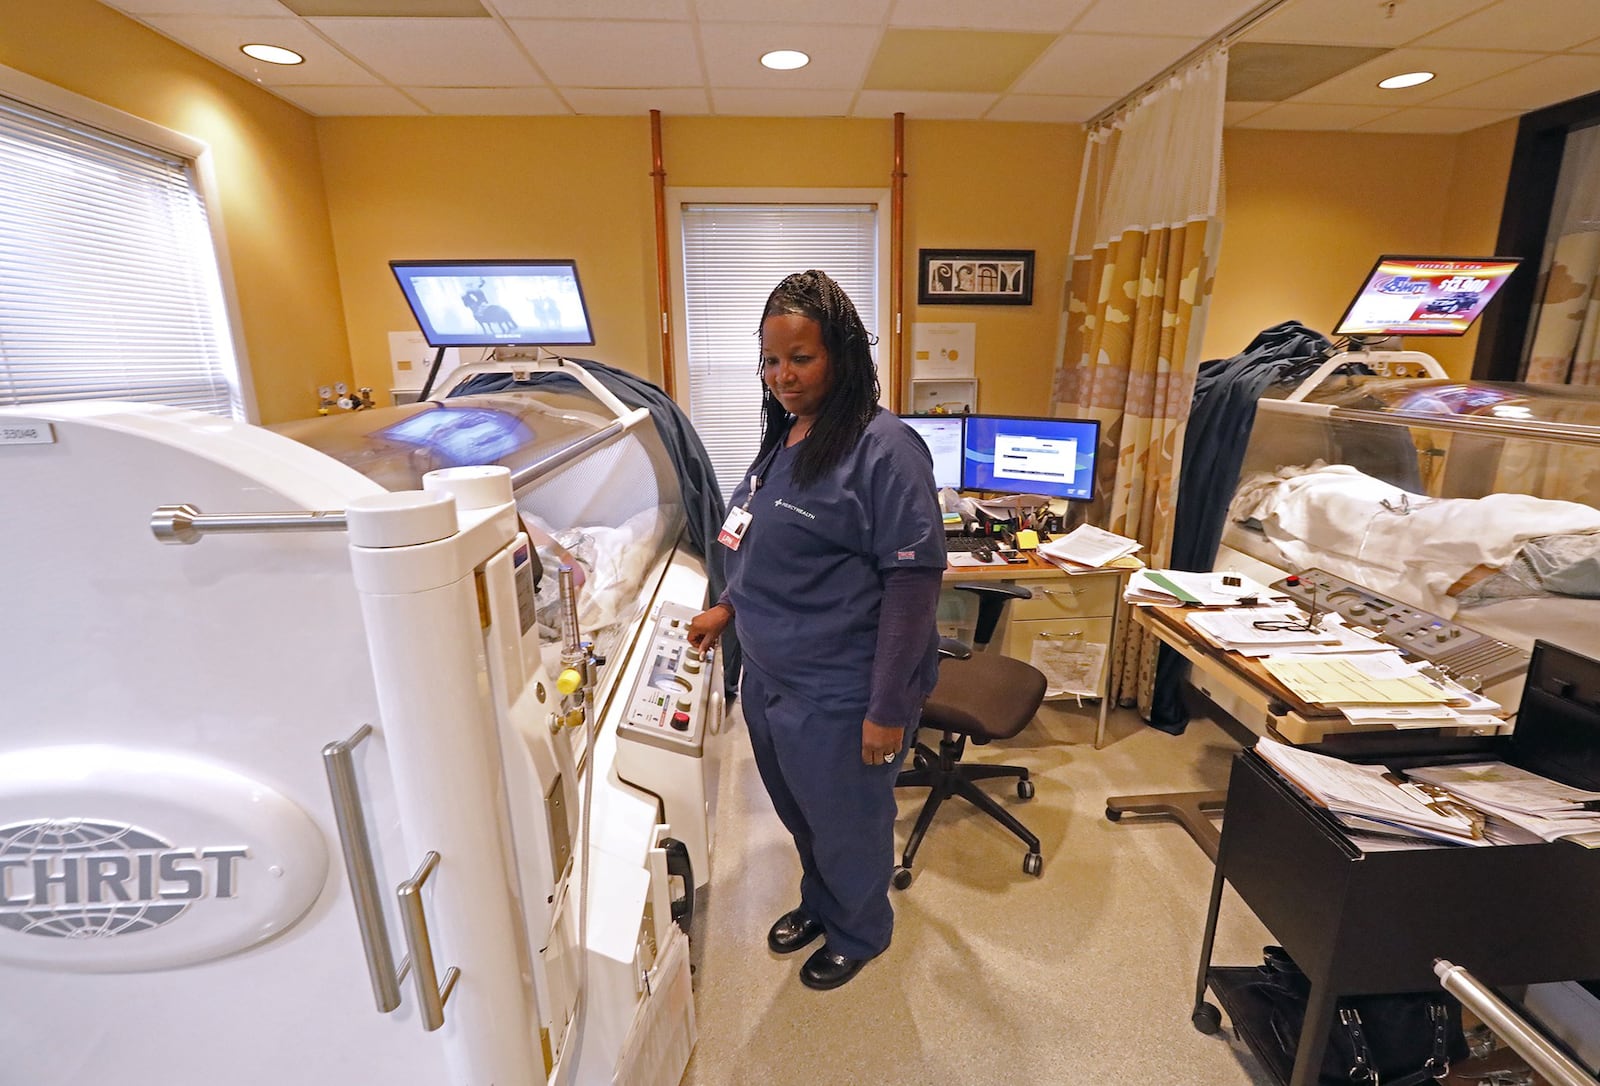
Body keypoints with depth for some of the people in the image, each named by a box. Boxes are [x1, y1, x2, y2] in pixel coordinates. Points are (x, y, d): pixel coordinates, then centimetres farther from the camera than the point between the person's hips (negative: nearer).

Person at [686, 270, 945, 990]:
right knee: (800, 815, 27)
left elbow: (912, 580, -22)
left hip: (840, 696, -7)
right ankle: (819, 902, 55)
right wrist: (728, 607, 13)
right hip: (770, 677, 8)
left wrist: (887, 709, -21)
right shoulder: (785, 436, 5)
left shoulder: (883, 448, -21)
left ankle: (859, 932, 47)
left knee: (848, 825, 17)